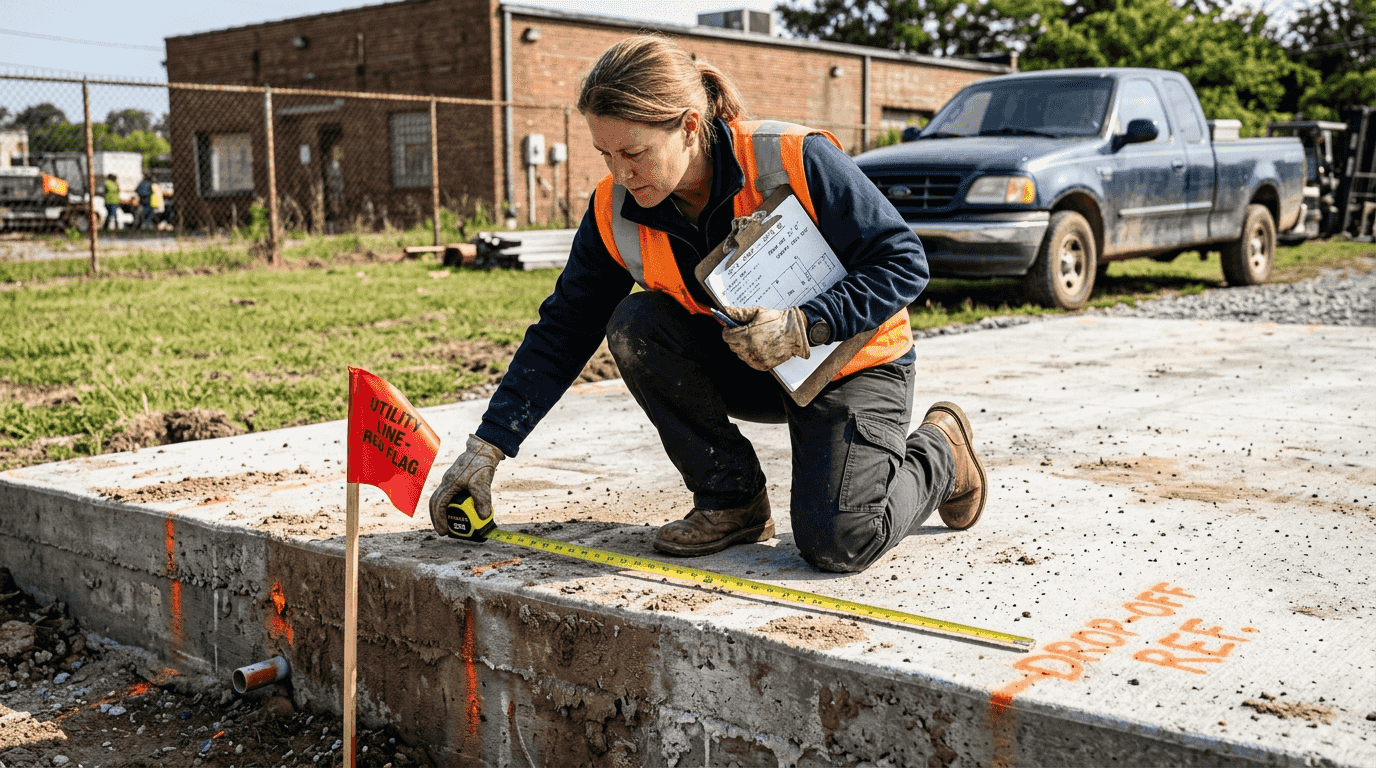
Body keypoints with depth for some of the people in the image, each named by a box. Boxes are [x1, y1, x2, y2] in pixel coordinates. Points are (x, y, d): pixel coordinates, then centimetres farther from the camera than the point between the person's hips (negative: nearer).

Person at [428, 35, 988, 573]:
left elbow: (904, 262, -20)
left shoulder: (794, 161, -28)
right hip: (749, 368, 5)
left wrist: (803, 326, -34)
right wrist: (486, 448, -11)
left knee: (837, 542, -24)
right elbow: (563, 331, -6)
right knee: (635, 326, -22)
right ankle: (733, 500, -6)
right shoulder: (616, 212, -13)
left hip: (853, 360, -5)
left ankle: (938, 453, 10)